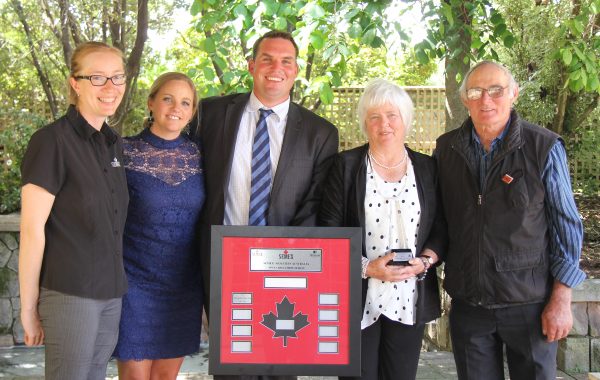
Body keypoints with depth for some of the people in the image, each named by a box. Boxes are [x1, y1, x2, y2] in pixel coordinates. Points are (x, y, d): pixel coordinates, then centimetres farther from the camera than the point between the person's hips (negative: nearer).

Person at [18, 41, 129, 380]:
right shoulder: (52, 141, -11)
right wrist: (29, 307, -11)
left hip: (112, 294, 7)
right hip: (69, 293, -6)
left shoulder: (114, 144, 10)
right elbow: (32, 230, -12)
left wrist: (118, 286, 13)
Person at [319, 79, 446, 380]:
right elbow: (328, 230, -3)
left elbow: (441, 228, 8)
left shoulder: (427, 168, 7)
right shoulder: (347, 165, 0)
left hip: (409, 299, 2)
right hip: (357, 298, -2)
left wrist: (424, 262, -10)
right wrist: (366, 267, -14)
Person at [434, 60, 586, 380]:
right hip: (467, 303, 3)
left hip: (529, 305, -3)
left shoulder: (544, 148, -7)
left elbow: (566, 227, -5)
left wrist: (561, 300, -7)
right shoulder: (446, 149, 3)